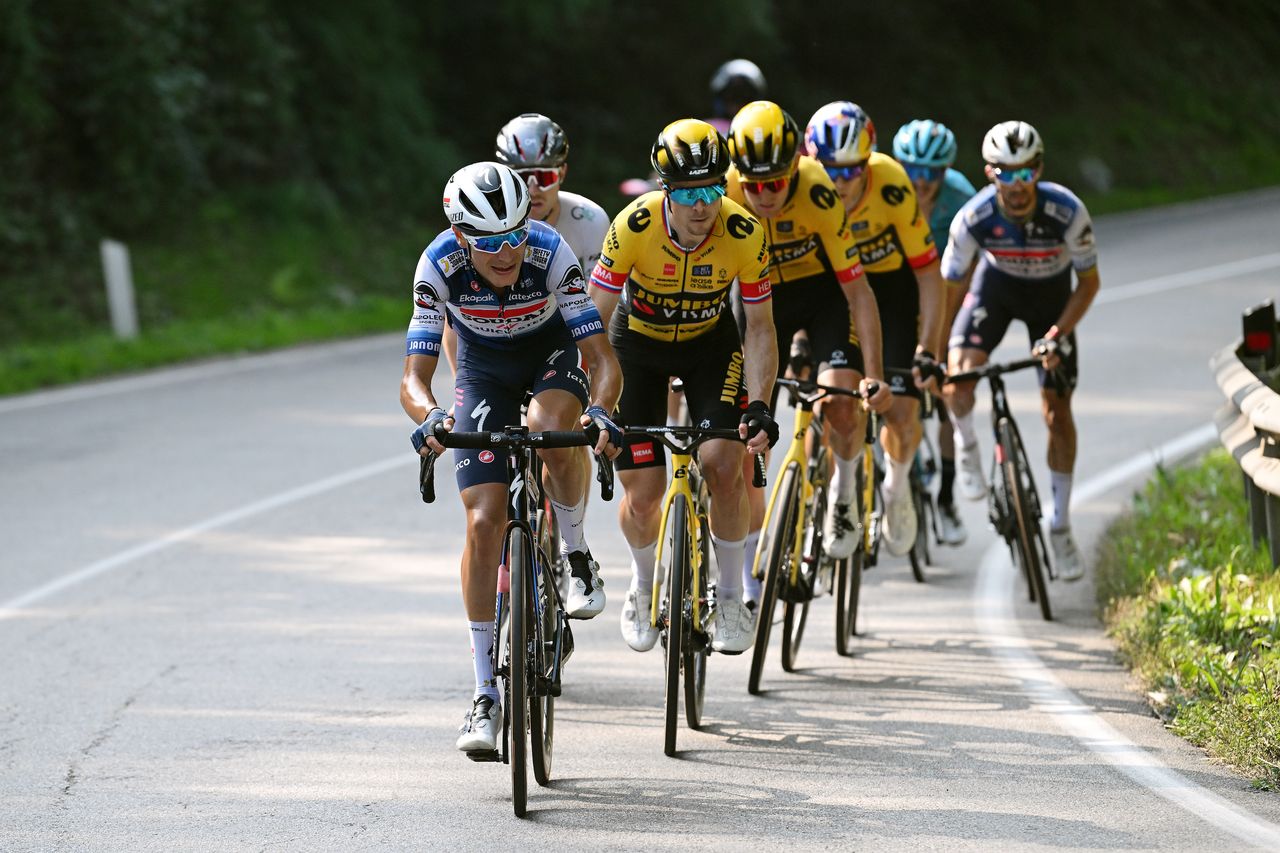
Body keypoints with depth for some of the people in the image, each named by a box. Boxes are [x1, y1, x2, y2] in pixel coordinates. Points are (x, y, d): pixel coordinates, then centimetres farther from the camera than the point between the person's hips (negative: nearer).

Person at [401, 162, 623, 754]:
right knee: (484, 523, -12)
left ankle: (577, 557, -8)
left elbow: (603, 358, -33)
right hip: (483, 371, 1)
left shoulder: (551, 253, -33)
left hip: (554, 353, -1)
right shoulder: (440, 265, -29)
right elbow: (414, 378, -29)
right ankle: (485, 695, -5)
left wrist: (600, 410, -54)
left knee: (551, 426, -37)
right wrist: (429, 417, -51)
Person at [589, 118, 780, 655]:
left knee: (723, 466, -20)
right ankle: (643, 586, 27)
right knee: (642, 496, -6)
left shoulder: (744, 235, -27)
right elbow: (596, 320, -24)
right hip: (638, 345, 0)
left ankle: (730, 598, 1)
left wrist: (758, 406, -29)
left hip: (710, 344, 1)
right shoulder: (634, 226, -31)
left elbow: (759, 328, -17)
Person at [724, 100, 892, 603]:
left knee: (842, 408, -25)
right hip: (765, 299, 2)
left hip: (824, 292, -2)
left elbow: (858, 291, -26)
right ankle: (751, 586, 5)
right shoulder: (721, 198, -25)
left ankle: (844, 495, 9)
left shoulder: (817, 196, -31)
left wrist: (873, 375, -31)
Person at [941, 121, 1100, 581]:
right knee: (958, 377, -26)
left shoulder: (1067, 212, -32)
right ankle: (966, 447, 8)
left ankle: (1061, 525, 12)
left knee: (1057, 410, -2)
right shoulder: (974, 217, -30)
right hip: (996, 285, 0)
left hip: (1051, 296, 0)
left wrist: (1058, 333, -30)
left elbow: (1089, 281, -18)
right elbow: (948, 283, -18)